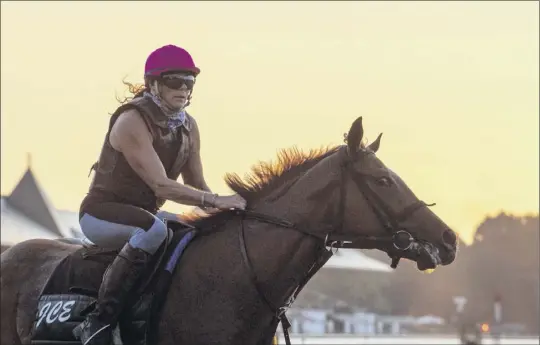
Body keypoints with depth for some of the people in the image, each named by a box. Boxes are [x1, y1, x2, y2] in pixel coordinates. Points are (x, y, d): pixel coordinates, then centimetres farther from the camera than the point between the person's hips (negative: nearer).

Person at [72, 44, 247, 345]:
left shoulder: (188, 126, 4)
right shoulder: (132, 121, -21)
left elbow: (197, 184, 8)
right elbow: (161, 185, -28)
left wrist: (225, 207, -11)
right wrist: (216, 201, -34)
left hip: (144, 213, 8)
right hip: (102, 214, -8)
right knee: (154, 230, -37)